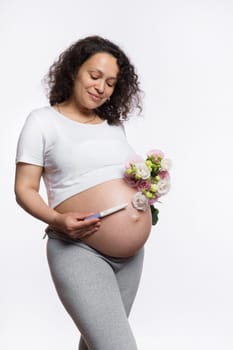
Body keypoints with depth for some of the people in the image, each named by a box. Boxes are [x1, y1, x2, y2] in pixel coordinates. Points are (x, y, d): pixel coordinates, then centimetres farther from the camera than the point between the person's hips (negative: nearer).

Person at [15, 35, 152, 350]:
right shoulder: (43, 120, 0)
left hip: (132, 253, 6)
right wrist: (56, 220, -21)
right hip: (78, 250, -6)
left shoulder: (114, 124, 15)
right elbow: (25, 189, -3)